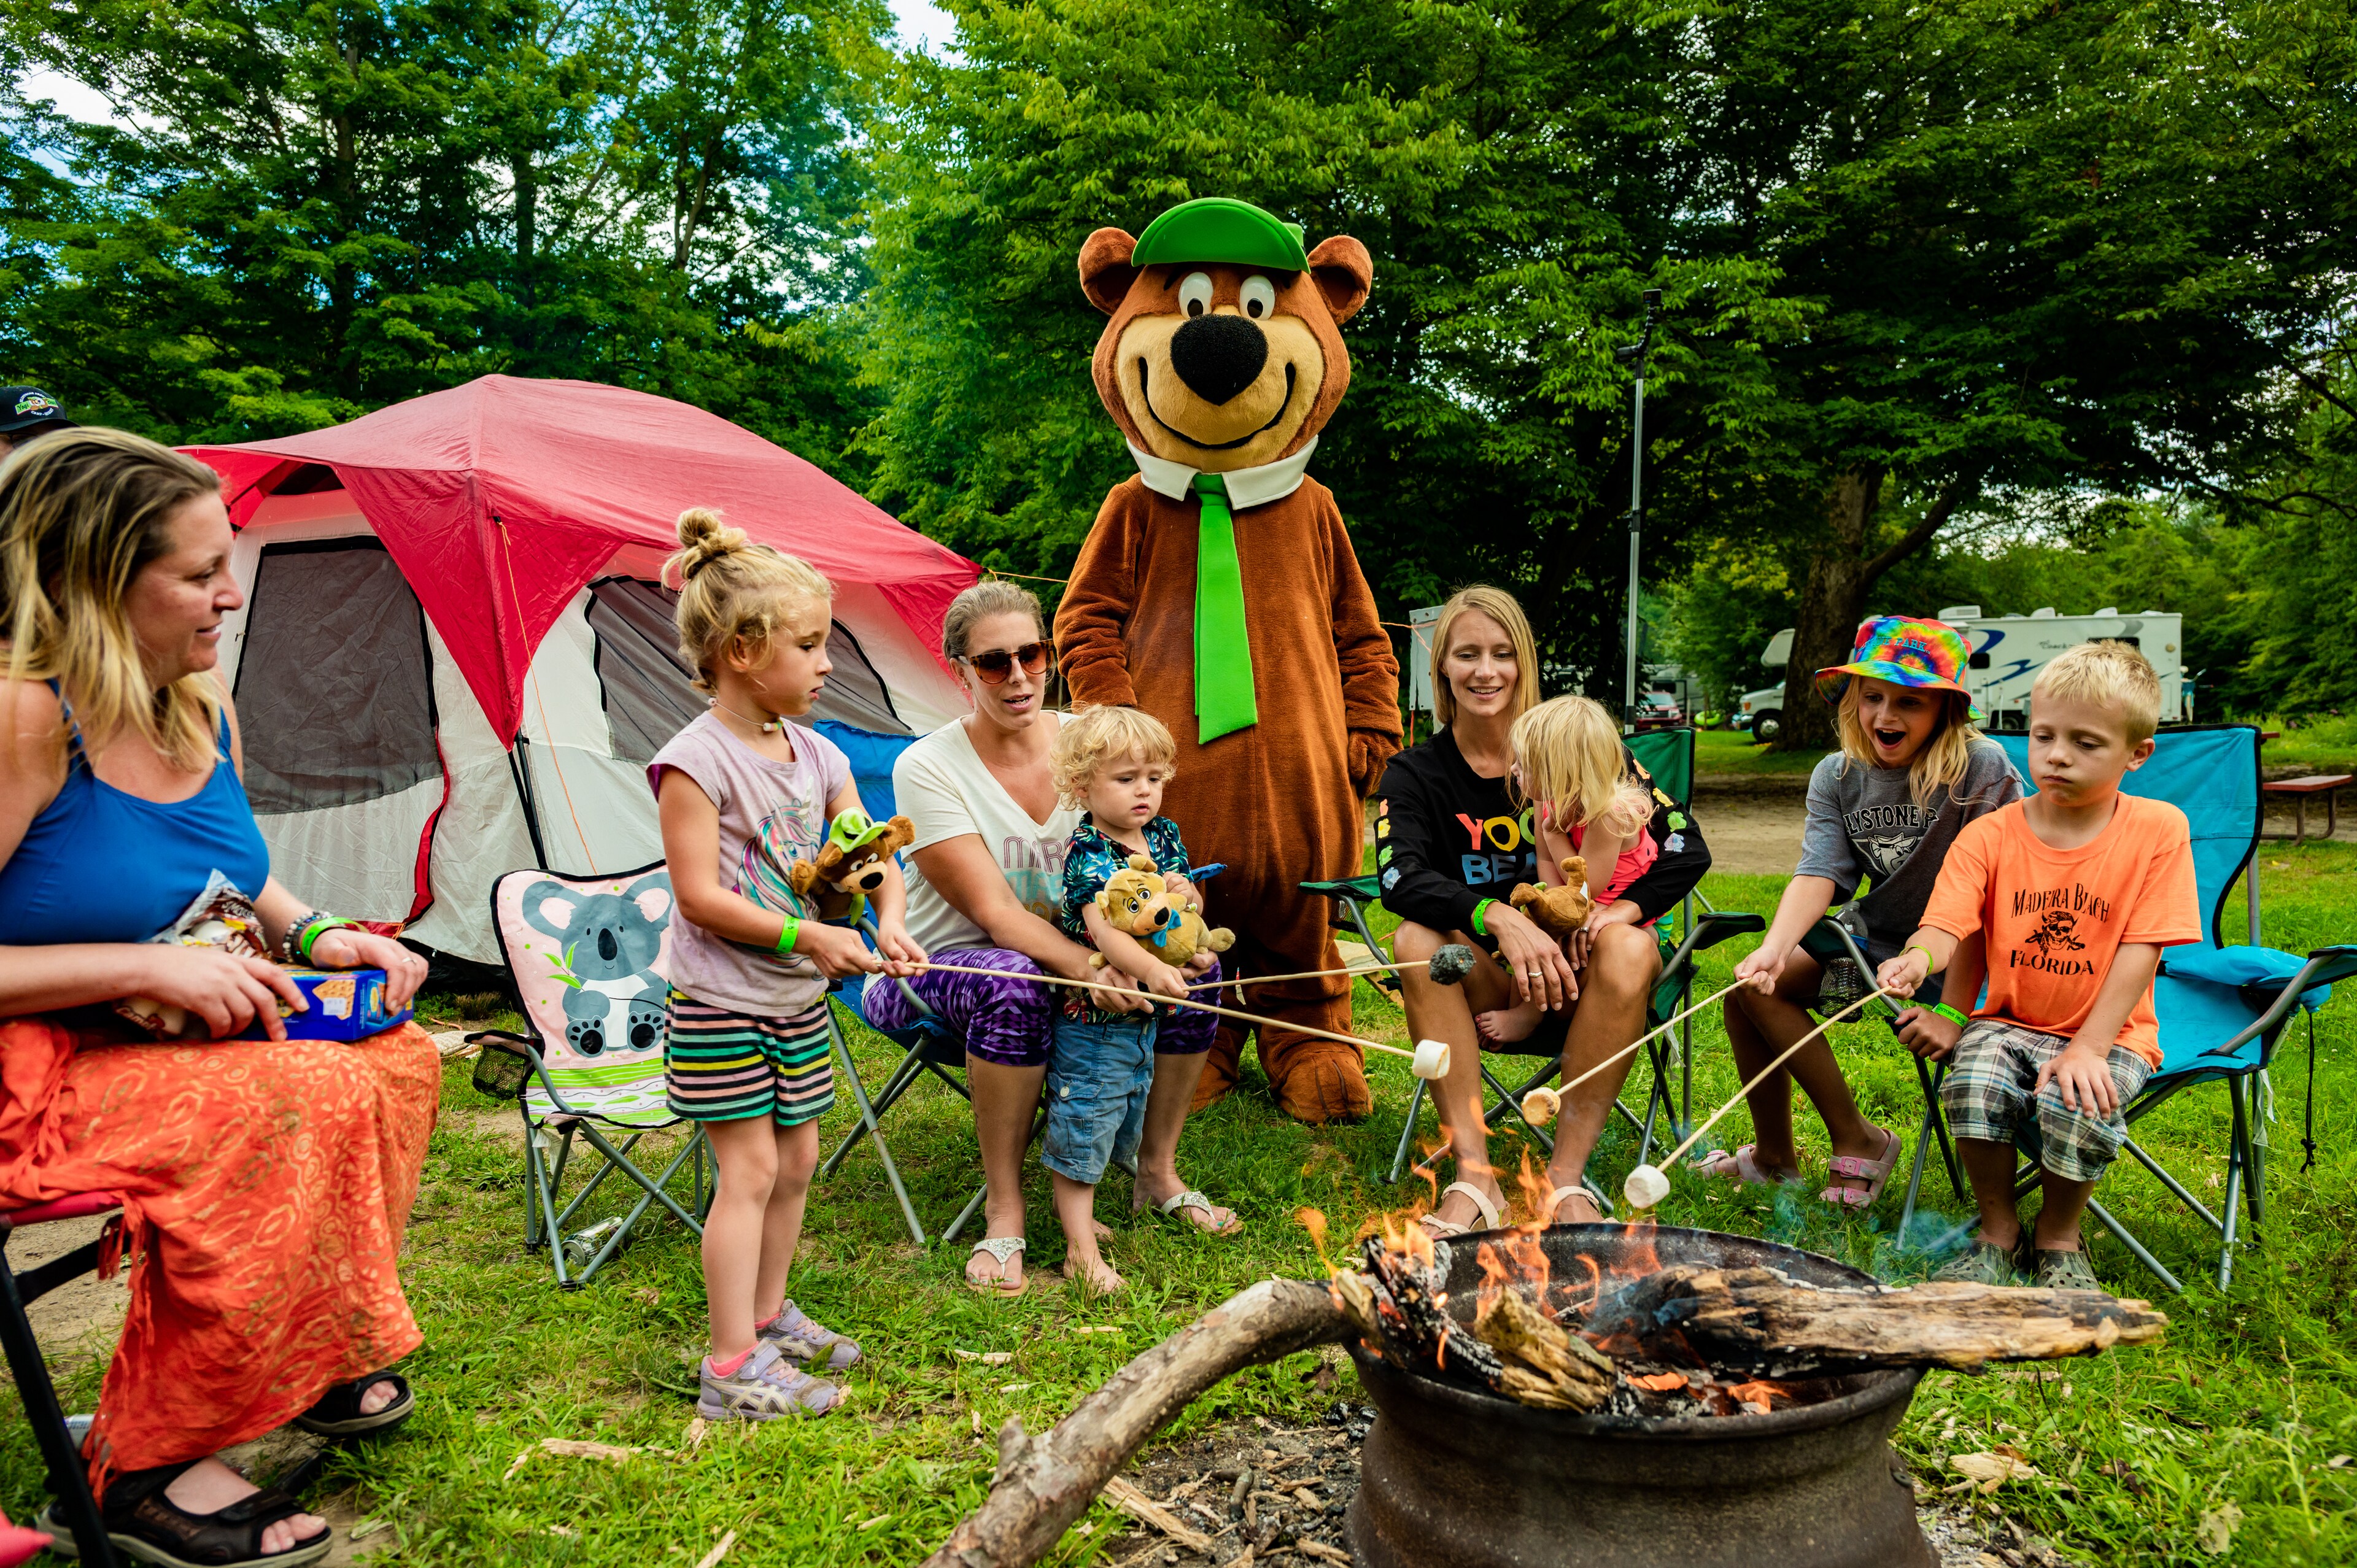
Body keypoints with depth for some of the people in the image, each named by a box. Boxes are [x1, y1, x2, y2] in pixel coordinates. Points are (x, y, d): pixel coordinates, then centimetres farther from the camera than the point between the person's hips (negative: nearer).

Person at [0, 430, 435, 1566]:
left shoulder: (202, 710, 4)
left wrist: (313, 936, 0)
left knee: (393, 1054, -3)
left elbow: (234, 877, 20)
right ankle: (140, 1471, -12)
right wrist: (146, 968, -27)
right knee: (304, 1097, -27)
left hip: (172, 1039, 9)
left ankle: (310, 1353, 16)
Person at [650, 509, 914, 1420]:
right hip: (721, 1005, -7)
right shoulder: (696, 761, -17)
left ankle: (767, 1315, 33)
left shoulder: (818, 756, 5)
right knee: (750, 1170, -6)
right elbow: (701, 897, -20)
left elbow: (874, 856, 9)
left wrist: (889, 921, -11)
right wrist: (808, 937, -23)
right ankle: (733, 1369, 3)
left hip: (799, 1001, 7)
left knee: (795, 1159, 14)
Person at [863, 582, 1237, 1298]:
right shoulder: (927, 767, -16)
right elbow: (994, 911, -23)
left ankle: (1158, 1170, 2)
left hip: (1076, 948, 5)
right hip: (944, 963, -4)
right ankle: (1004, 1208, -21)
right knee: (1017, 986, -39)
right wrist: (1086, 966, -38)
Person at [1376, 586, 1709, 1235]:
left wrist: (1624, 908, -24)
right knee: (1416, 941, -28)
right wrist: (1498, 918, -35)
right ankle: (1474, 1178, -28)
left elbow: (1686, 849, -5)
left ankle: (1568, 1175, -25)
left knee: (1629, 947, -31)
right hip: (1487, 980, 1)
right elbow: (1400, 881, -18)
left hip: (1580, 973, -1)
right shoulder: (1415, 775, 1)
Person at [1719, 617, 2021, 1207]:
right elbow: (1819, 874, -15)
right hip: (1876, 933, 5)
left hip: (1963, 955, -5)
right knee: (1752, 983, -7)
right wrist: (1774, 949, -35)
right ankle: (1774, 1155, 7)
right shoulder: (1836, 777, -3)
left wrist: (1951, 1009, -28)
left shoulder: (1984, 771, -20)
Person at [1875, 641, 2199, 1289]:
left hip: (2108, 1031, -1)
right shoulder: (1990, 834, -3)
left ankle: (2058, 1237, 2)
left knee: (2075, 1102, -32)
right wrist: (1920, 957, -39)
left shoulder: (2158, 830, -6)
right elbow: (1947, 926, -13)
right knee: (1975, 1080, -30)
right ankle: (1998, 1232, -1)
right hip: (2009, 1022, 2)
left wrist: (2089, 1048, -20)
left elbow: (2139, 951, -11)